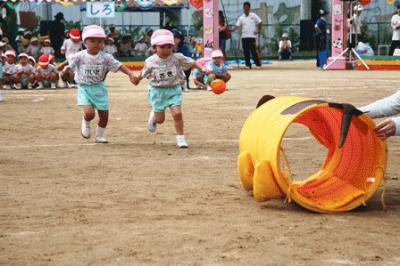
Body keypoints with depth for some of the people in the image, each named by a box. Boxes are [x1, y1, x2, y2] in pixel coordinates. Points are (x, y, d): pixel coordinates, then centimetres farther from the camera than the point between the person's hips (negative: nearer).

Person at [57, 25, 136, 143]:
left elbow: (118, 66, -13)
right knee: (89, 113, -21)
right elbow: (70, 61, 11)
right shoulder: (80, 56, -9)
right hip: (84, 88, -2)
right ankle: (86, 123, 16)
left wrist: (131, 75, -25)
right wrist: (62, 66, 29)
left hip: (99, 88, 2)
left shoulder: (106, 57, -9)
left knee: (104, 115, 6)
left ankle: (100, 135, 29)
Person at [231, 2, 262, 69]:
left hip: (252, 36, -3)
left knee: (254, 51, -5)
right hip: (244, 37, 3)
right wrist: (231, 30, -12)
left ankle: (258, 63, 8)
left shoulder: (253, 16, 3)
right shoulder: (241, 18, 10)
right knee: (246, 52, 1)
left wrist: (258, 30, -6)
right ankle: (248, 65, 7)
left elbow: (259, 22, 5)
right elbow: (237, 26, 3)